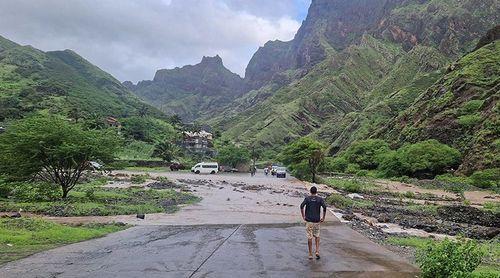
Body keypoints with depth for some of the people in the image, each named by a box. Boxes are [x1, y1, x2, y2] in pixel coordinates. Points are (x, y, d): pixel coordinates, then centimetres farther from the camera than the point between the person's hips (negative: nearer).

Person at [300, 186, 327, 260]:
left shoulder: (307, 198, 1)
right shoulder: (320, 199, 1)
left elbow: (301, 206, -13)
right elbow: (324, 207, -13)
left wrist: (303, 216, -4)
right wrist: (323, 218, -5)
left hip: (308, 220, -1)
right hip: (317, 220, 1)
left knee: (310, 237, 4)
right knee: (317, 236, 17)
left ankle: (310, 254, 8)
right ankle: (317, 251, 5)